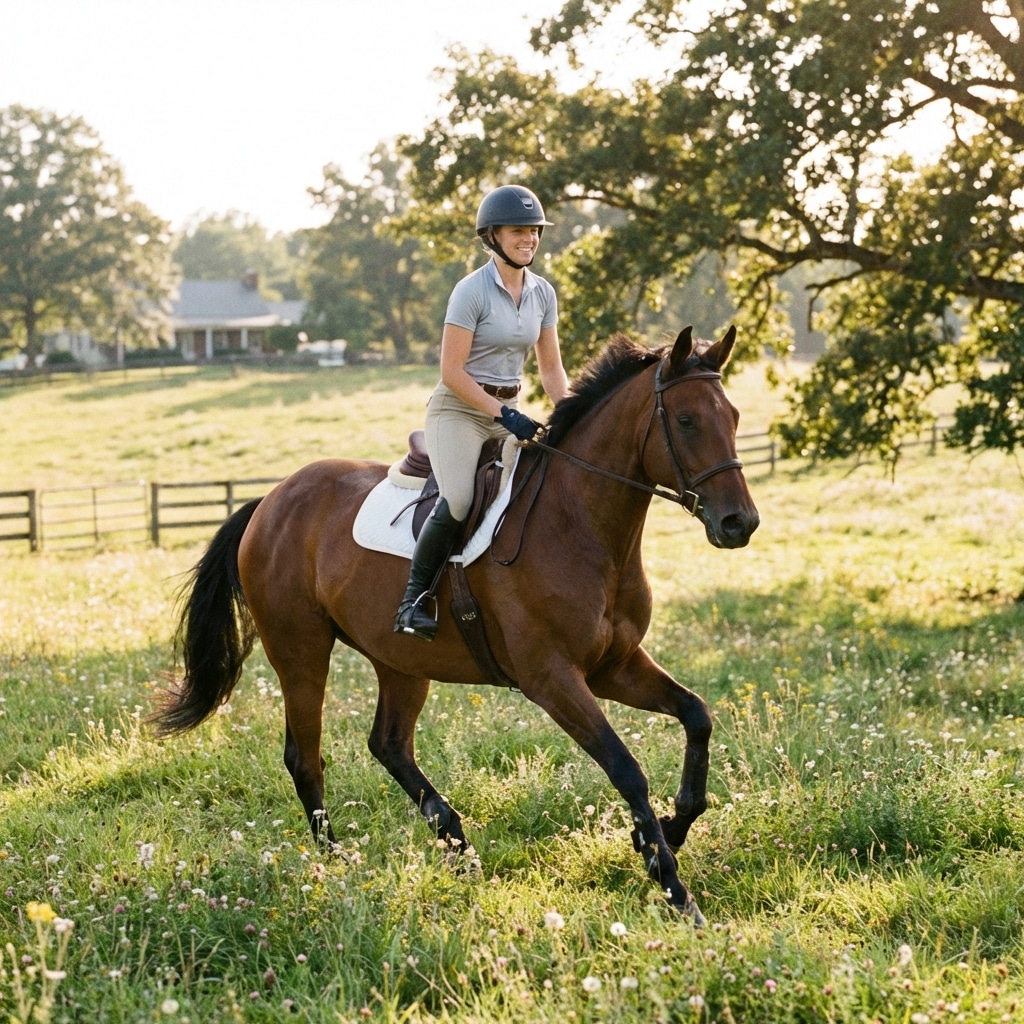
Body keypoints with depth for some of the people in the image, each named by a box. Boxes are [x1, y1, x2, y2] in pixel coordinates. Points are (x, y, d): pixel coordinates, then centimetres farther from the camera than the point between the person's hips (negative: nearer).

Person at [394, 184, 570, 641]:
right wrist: (503, 415, -21)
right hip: (458, 409, -7)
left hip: (508, 411, 7)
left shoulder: (543, 294, 7)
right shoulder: (472, 291, -13)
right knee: (457, 501, -27)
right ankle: (412, 601, -14)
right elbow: (451, 372, -16)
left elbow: (551, 369, 12)